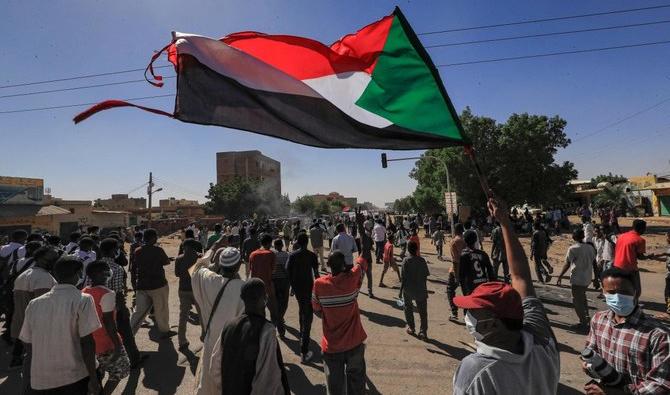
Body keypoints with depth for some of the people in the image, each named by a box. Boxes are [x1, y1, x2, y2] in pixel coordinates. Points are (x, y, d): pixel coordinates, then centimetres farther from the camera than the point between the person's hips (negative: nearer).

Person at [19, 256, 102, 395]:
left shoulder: (34, 303, 0)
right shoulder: (83, 300, -14)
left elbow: (28, 342, 7)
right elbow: (87, 342, -17)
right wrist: (93, 378, -8)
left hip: (40, 380, 5)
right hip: (74, 378, -4)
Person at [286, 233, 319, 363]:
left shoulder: (292, 255, -1)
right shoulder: (311, 255, -9)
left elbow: (288, 271, -1)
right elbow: (316, 273, -8)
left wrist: (292, 286, 12)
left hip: (297, 287, 4)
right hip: (308, 287, -4)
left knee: (301, 311, 28)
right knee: (307, 317, -2)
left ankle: (302, 335, 47)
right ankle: (304, 352, -5)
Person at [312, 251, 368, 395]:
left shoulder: (319, 284, -16)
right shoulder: (352, 278, -18)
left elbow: (317, 311, -1)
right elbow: (362, 263, 4)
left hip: (331, 346, 0)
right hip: (354, 343, 0)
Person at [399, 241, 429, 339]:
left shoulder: (406, 261, -12)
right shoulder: (422, 260, -4)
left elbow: (403, 277, -13)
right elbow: (426, 276, 0)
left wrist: (401, 290, -4)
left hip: (408, 289, -1)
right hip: (420, 290, 1)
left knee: (408, 309, 18)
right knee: (422, 311, 7)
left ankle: (411, 328, 26)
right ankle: (423, 332, 5)